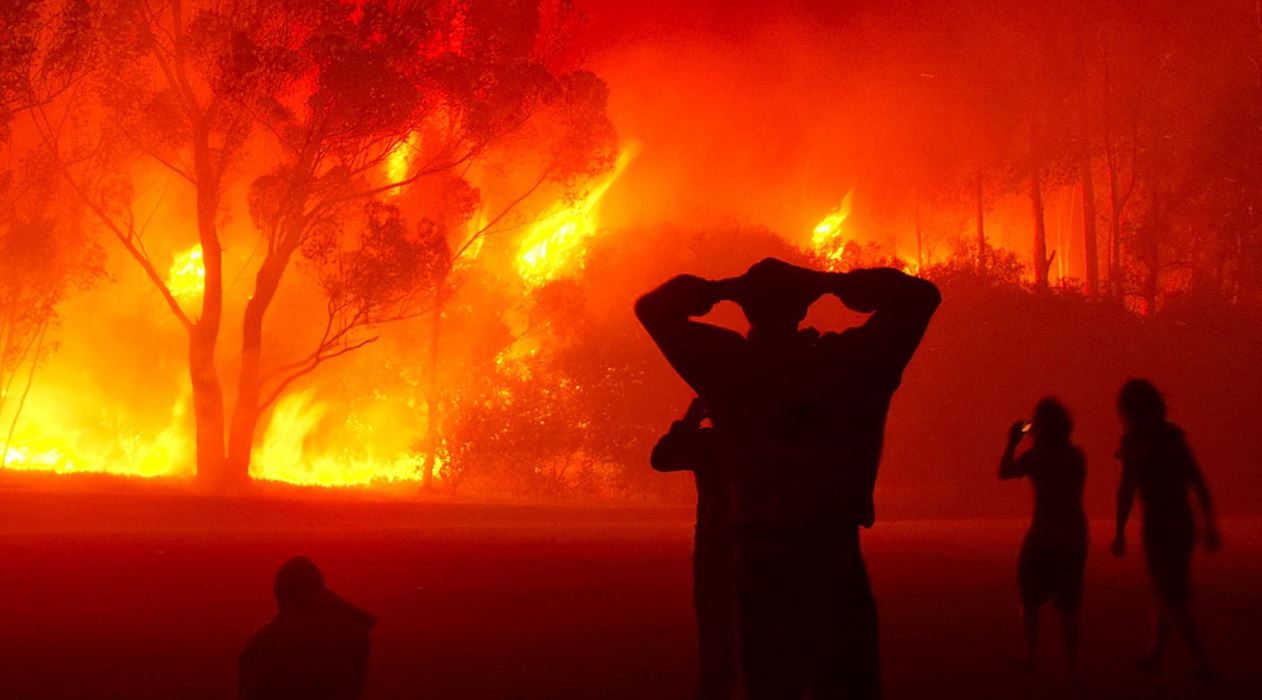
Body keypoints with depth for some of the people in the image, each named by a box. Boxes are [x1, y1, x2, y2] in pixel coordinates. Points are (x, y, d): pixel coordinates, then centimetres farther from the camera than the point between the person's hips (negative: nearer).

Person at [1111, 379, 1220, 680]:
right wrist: (1211, 525, 12)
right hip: (1183, 522, 7)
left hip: (1159, 524, -7)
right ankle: (1155, 653, 30)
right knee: (1170, 591, 21)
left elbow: (1126, 490, -14)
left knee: (1172, 598, 2)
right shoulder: (1173, 437, 9)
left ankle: (1203, 663, -3)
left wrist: (1119, 533, -7)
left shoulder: (1134, 440, -10)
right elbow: (1199, 483, 9)